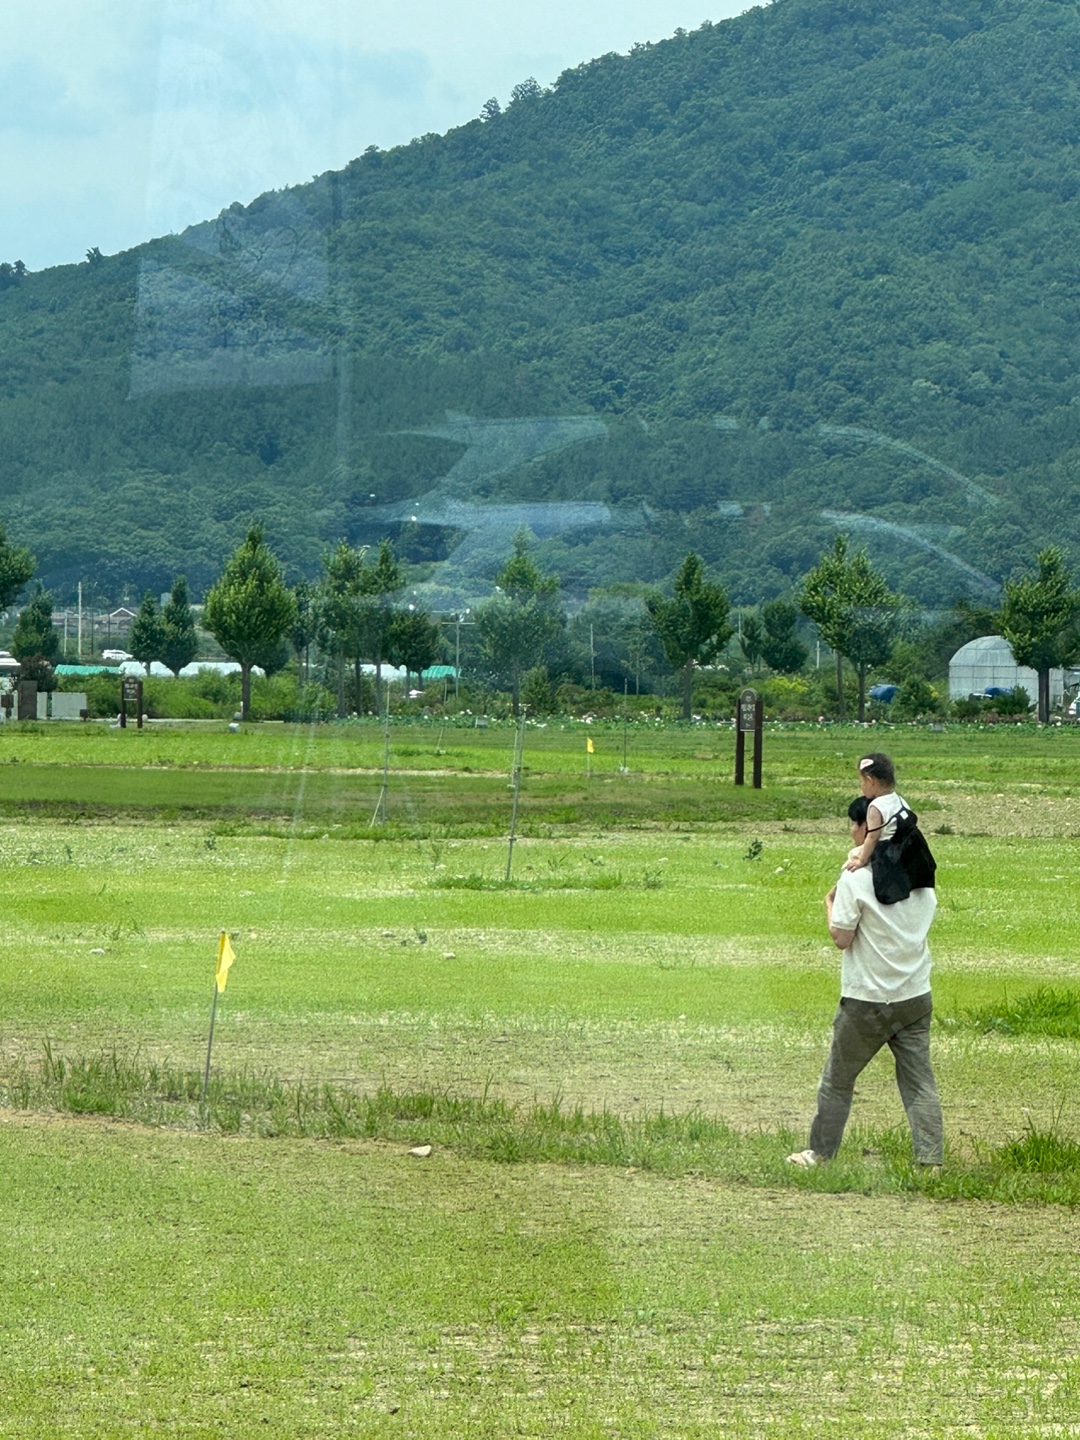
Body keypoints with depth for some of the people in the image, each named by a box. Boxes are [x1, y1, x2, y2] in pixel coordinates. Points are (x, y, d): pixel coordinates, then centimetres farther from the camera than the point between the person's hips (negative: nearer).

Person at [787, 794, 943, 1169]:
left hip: (867, 1001, -4)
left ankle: (821, 1153, 20)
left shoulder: (856, 878, -14)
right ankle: (930, 1159, -2)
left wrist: (829, 904, 4)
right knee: (920, 1082, 5)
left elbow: (841, 938, -14)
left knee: (838, 1079, 12)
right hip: (916, 997, 4)